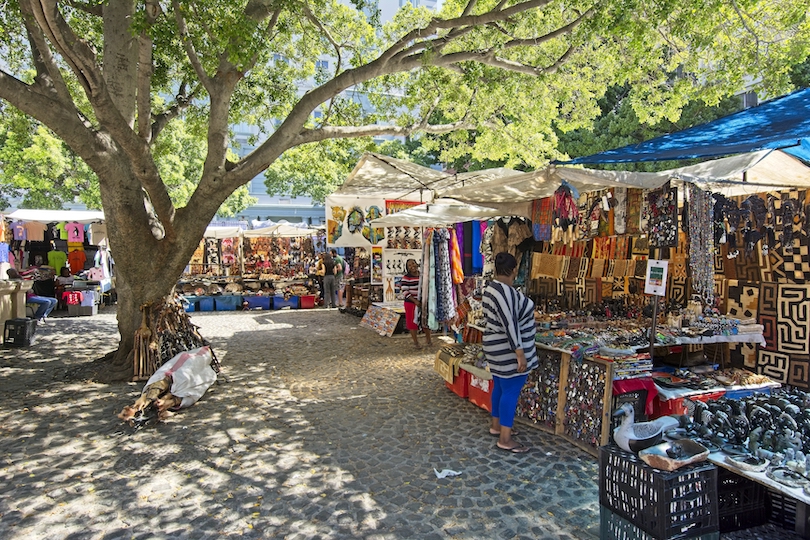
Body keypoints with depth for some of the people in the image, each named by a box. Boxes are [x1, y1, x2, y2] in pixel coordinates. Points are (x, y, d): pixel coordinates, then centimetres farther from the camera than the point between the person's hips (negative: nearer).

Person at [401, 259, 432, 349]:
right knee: (413, 322, 5)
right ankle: (415, 342, 21)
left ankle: (428, 339, 33)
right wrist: (415, 301, -24)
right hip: (411, 303, -4)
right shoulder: (406, 278, -11)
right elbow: (405, 292, -17)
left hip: (424, 302, 4)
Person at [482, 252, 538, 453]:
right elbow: (510, 325, -27)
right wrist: (520, 353, -24)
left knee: (500, 387, 19)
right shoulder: (505, 291, -24)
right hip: (508, 350, -10)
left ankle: (496, 426, 32)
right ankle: (505, 440, 3)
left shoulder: (491, 288, 9)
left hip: (497, 347, 10)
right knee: (511, 391, -3)